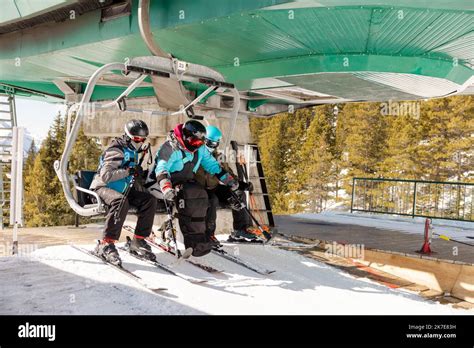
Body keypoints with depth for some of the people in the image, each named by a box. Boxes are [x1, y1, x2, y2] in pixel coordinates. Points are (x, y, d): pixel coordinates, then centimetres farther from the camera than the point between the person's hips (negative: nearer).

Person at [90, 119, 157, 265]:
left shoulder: (133, 151, 11)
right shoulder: (116, 150, -18)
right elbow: (105, 176, -31)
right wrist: (129, 170, -30)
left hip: (121, 189, 8)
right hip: (102, 187, -8)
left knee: (150, 200, -9)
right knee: (121, 200, -39)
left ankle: (138, 241, -4)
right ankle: (105, 244, -34)